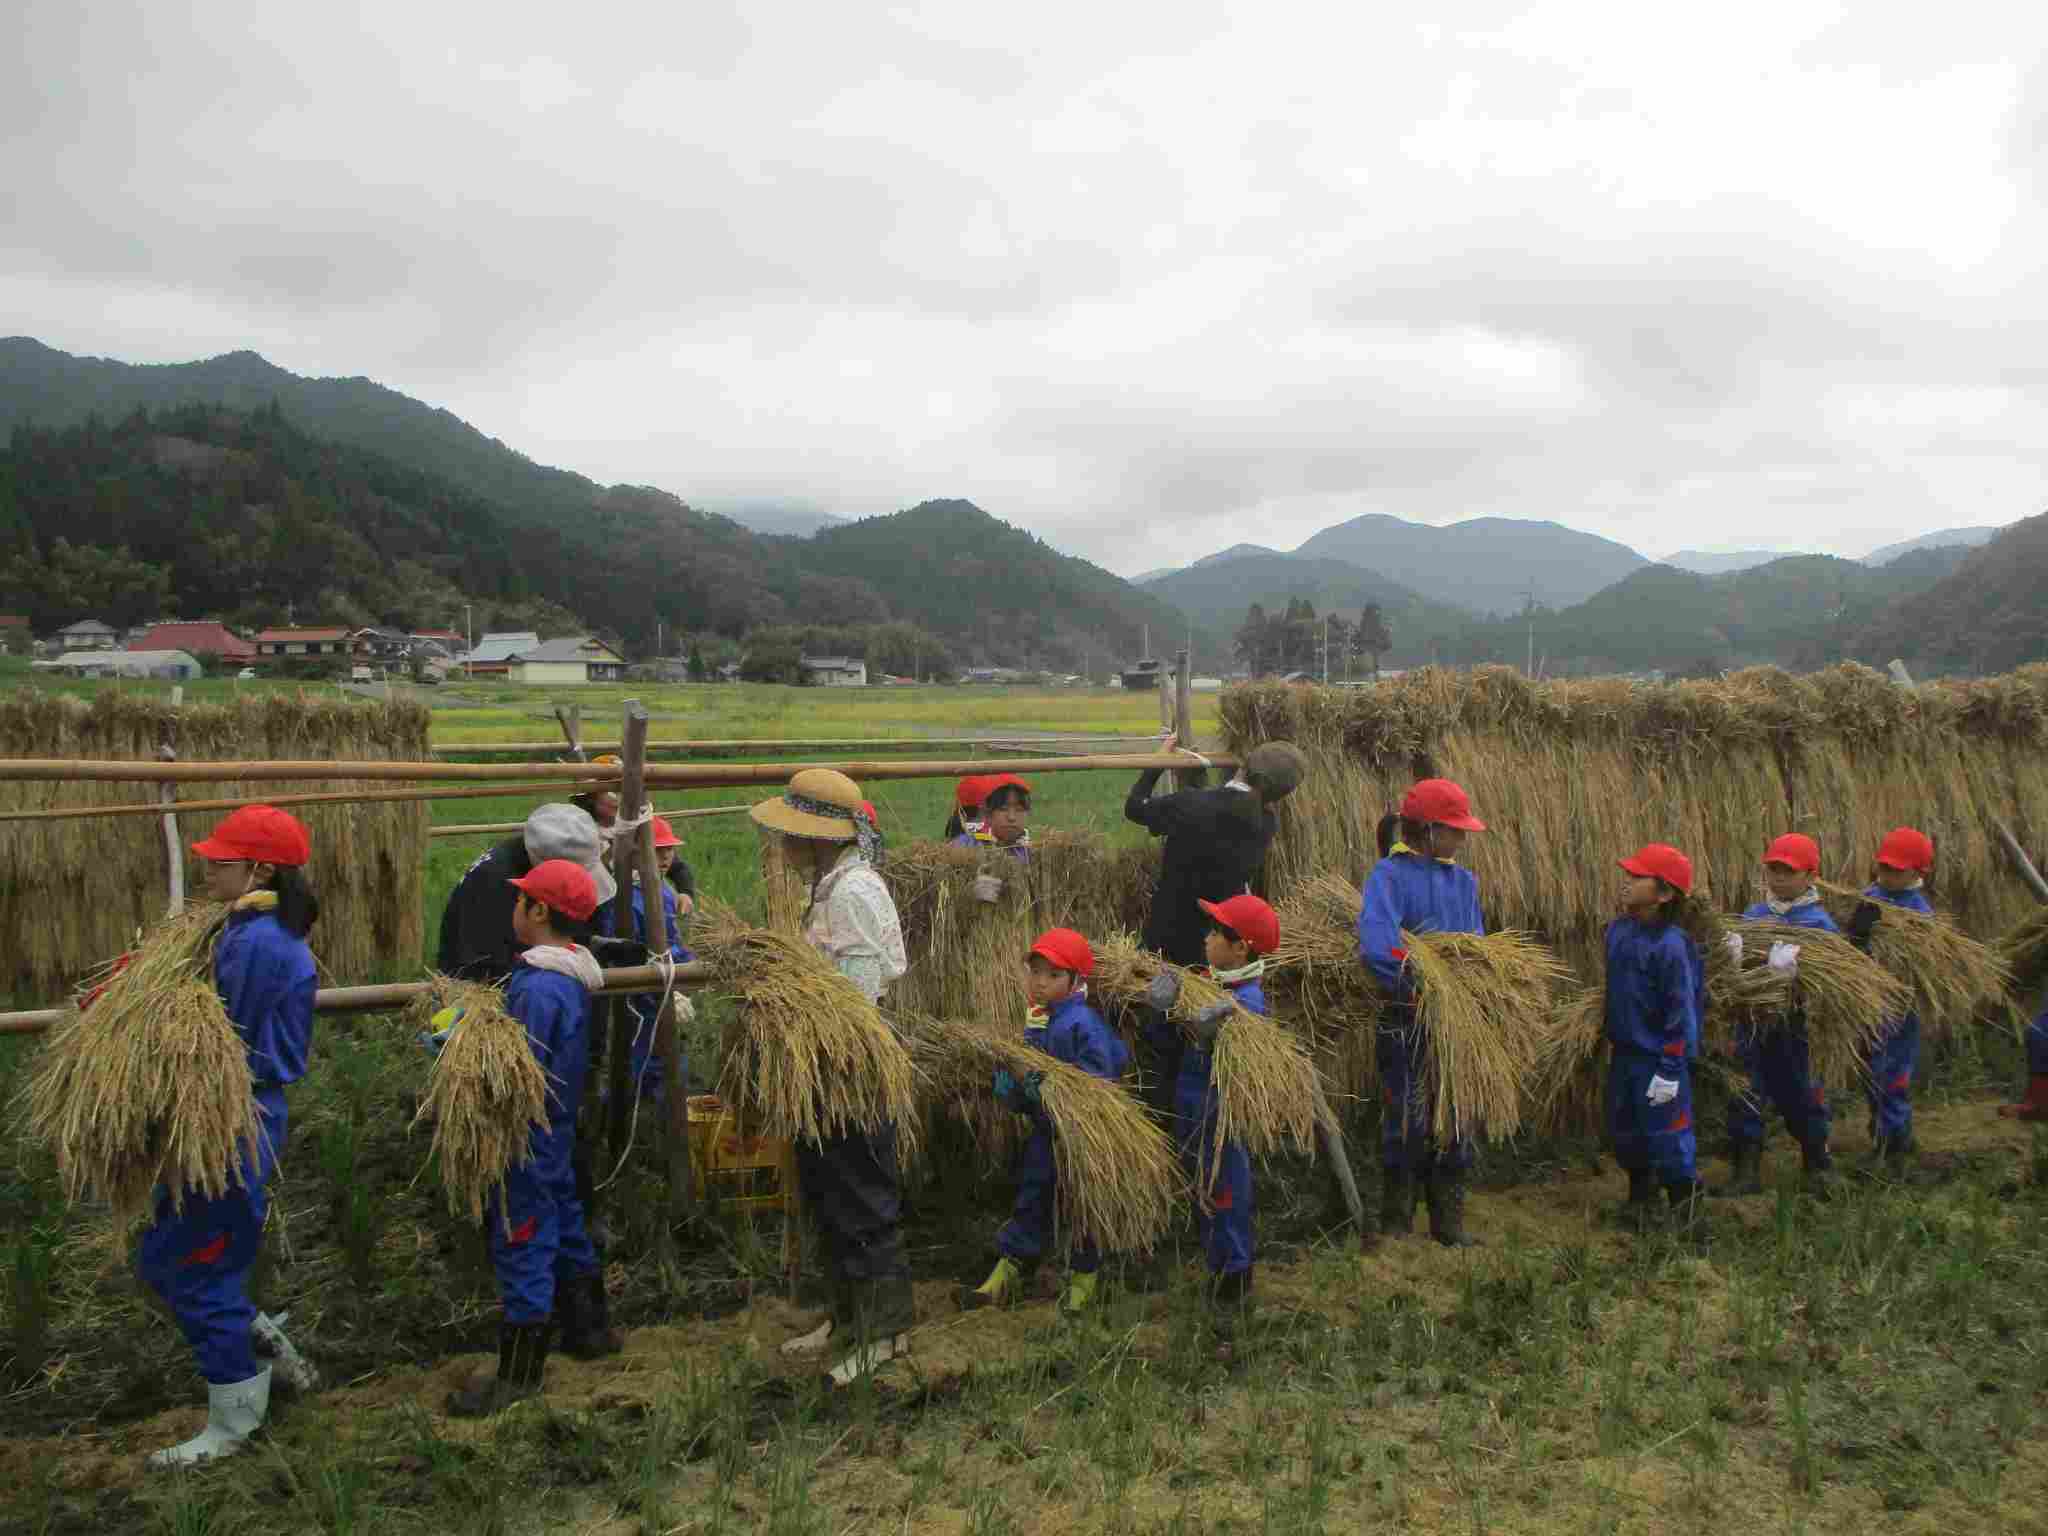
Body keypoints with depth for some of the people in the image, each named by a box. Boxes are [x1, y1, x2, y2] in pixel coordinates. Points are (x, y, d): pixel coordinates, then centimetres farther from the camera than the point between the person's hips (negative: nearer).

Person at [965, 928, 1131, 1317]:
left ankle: (1083, 1277, 25)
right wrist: (1008, 1084, -8)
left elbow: (1098, 1080, -25)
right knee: (1031, 1199, 15)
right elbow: (1018, 1064, 13)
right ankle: (1009, 1270, 25)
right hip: (1044, 1128, 7)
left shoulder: (1083, 1023, -19)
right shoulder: (1034, 1020, 4)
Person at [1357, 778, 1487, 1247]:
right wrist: (1416, 992, -23)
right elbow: (1377, 947, -28)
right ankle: (1396, 1227, 20)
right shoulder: (1390, 874, -14)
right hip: (1406, 1024, -6)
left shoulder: (1463, 880, 8)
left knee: (1456, 1126, 13)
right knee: (1407, 1125, 4)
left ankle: (1449, 1226, 28)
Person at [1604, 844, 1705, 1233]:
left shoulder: (1671, 946, -21)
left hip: (1659, 1059, -8)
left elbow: (1681, 1012, -19)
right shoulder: (1618, 930, 2)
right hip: (1623, 1053, 8)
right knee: (1624, 1134, 17)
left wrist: (1670, 1071, -19)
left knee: (1665, 1141, 1)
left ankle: (1686, 1212, 20)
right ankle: (1640, 1203, 36)